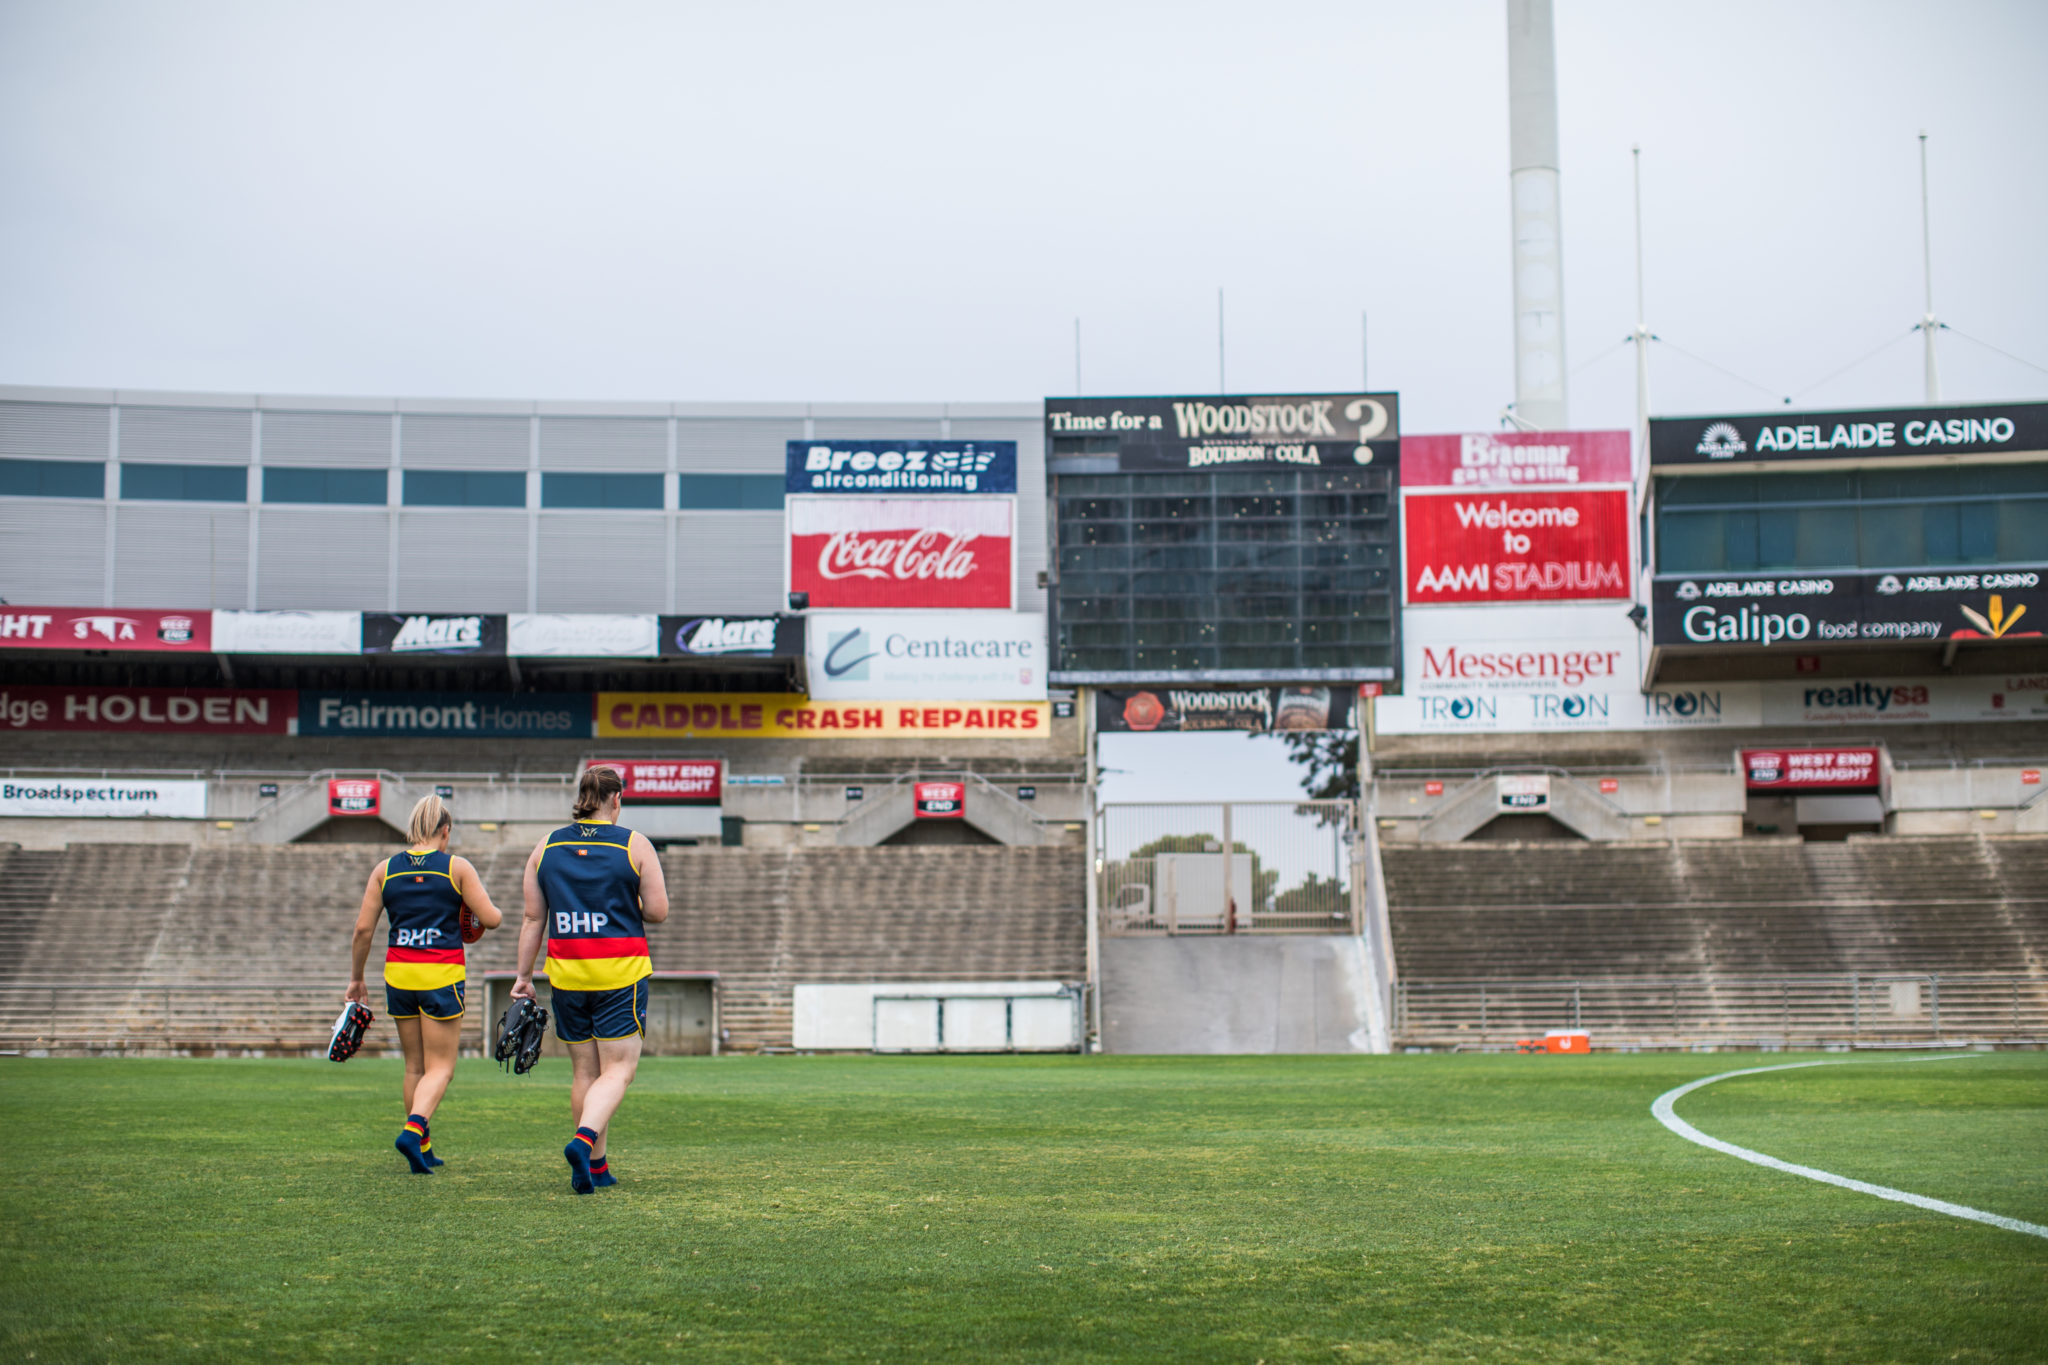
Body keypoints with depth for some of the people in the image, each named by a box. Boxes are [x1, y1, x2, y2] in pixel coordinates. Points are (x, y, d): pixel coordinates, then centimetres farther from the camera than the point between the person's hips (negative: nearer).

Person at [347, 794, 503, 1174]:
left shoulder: (385, 869, 4)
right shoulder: (457, 867, -4)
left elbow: (363, 928, 3)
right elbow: (491, 918, -6)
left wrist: (356, 978, 13)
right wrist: (486, 908, 17)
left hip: (399, 973, 4)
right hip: (443, 974, -3)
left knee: (415, 1066, 16)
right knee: (440, 1067, 2)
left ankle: (423, 1149, 20)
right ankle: (413, 1129, -22)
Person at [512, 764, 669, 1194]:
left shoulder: (545, 848, 6)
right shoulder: (635, 845, -4)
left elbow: (533, 919, 6)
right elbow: (658, 912, -5)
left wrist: (524, 976, 12)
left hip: (566, 975, 4)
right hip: (621, 972, -4)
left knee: (584, 1070, 12)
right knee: (618, 1069, 0)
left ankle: (596, 1165, 15)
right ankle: (584, 1141, -23)